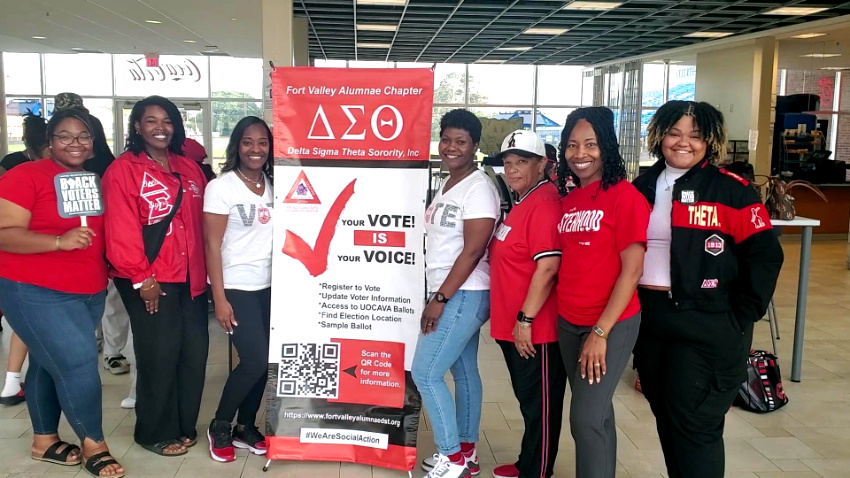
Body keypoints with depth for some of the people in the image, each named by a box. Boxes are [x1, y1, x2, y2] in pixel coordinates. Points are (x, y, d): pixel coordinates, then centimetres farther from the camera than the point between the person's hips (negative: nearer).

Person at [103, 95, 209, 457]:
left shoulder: (189, 169, 13)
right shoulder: (123, 170, -6)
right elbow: (120, 232, -12)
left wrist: (205, 270, 8)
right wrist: (142, 278, -13)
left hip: (190, 279, 6)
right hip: (150, 283, -6)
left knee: (195, 353, 9)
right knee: (159, 356, 1)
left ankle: (184, 425, 26)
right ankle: (156, 434, 19)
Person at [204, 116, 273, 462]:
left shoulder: (273, 185, 7)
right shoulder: (221, 187, -8)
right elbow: (212, 244, -10)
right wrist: (219, 298, -14)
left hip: (269, 287, 5)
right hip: (237, 288, -5)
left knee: (262, 362, 7)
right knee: (255, 360, -8)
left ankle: (245, 428, 25)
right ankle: (219, 427, 14)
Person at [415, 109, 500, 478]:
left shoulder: (479, 188, -15)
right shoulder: (448, 185, 12)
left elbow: (472, 252, -20)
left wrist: (440, 299, -19)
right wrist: (439, 296, 12)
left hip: (464, 295, -9)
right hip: (454, 294, 9)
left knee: (425, 373, -7)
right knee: (464, 372, 15)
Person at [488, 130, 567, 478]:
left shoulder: (544, 203, -18)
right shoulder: (522, 202, 14)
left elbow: (548, 268, -24)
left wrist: (525, 319, -21)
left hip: (535, 329, -10)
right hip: (512, 326, 10)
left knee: (540, 405, 4)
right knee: (527, 399, 21)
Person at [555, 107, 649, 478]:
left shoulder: (624, 195, -12)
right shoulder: (569, 200, 8)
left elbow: (632, 269, -14)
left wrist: (601, 331, -16)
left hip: (611, 324, -6)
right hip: (568, 323, 6)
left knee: (586, 417, -7)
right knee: (596, 414, 15)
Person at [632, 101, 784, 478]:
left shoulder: (732, 190, -7)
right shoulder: (643, 187, 9)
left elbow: (765, 255, -9)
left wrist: (740, 318, -11)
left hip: (706, 324, -5)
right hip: (648, 319, 6)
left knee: (694, 425, -2)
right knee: (664, 415, 15)